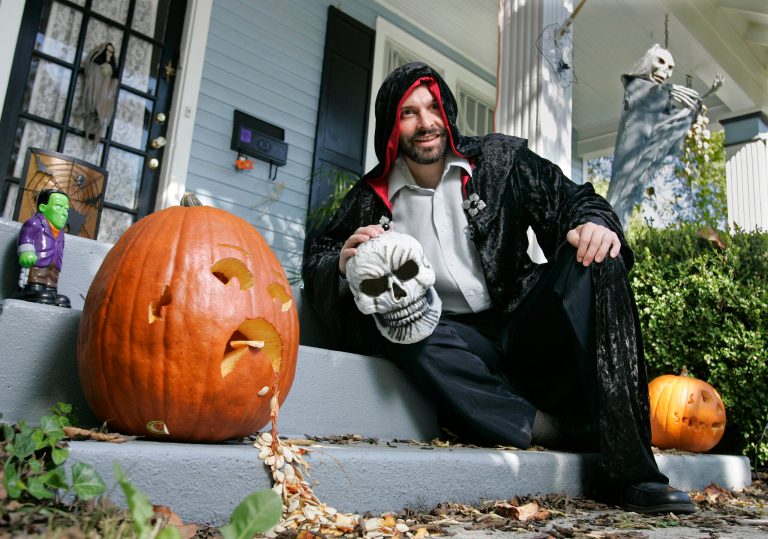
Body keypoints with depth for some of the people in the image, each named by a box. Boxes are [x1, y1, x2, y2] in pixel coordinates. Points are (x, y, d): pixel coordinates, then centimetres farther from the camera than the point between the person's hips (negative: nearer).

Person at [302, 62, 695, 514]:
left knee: (593, 260, -25)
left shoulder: (499, 158, 5)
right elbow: (317, 260, 6)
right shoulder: (373, 197, 4)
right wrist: (344, 264, -18)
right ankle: (569, 432, -29)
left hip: (522, 326, 1)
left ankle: (628, 468, -26)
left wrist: (595, 223, -23)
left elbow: (572, 199, 1)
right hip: (458, 341, -1)